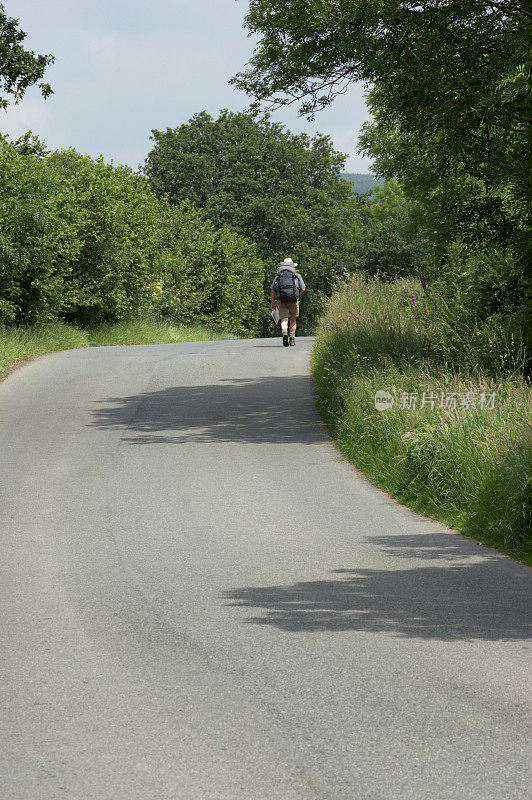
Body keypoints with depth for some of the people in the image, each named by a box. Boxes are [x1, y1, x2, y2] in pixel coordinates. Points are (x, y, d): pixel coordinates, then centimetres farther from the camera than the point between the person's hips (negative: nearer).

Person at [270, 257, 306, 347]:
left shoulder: (278, 276, 16)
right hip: (294, 300, 0)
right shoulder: (297, 275, 13)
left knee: (284, 320, -4)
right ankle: (292, 339, 15)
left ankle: (284, 333, -32)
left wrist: (272, 303, 12)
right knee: (293, 319, 16)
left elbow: (272, 291, 9)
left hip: (281, 300, 0)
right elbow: (303, 289, 6)